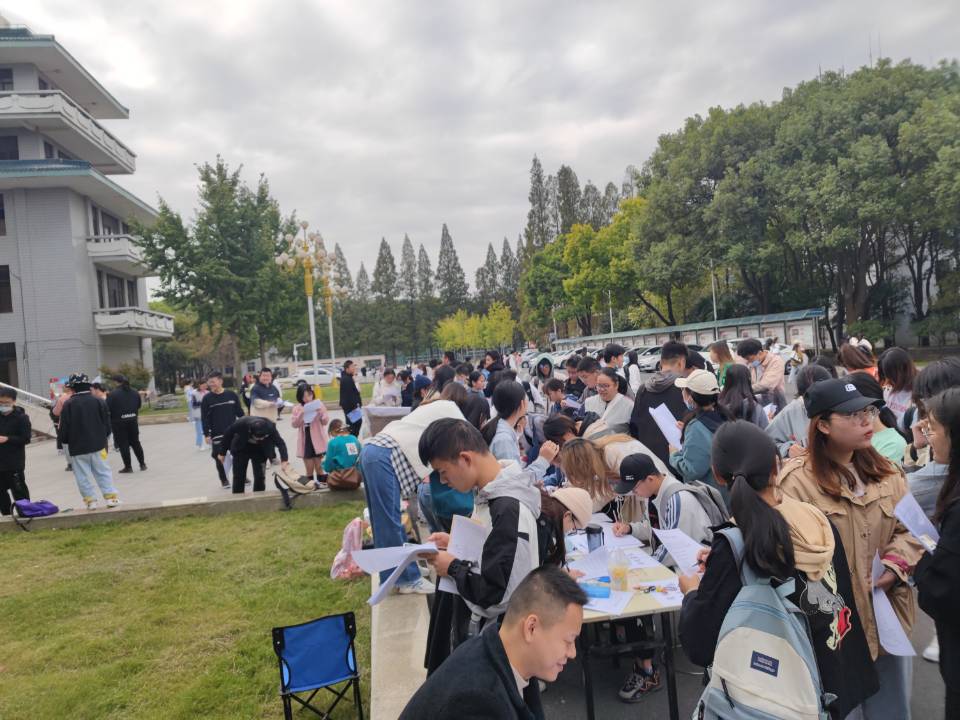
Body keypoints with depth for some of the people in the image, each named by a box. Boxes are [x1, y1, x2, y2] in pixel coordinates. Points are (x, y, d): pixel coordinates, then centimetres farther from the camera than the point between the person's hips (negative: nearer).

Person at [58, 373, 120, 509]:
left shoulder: (68, 405, -10)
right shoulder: (99, 402, -1)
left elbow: (64, 429, -7)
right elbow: (107, 425, 5)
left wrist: (63, 439, 14)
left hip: (77, 448, -2)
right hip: (98, 445, 2)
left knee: (82, 475, 8)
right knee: (103, 472, 9)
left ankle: (90, 500, 9)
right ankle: (110, 497, 7)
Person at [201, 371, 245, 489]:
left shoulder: (231, 395, -1)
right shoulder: (207, 398, -4)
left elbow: (240, 412, 5)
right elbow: (204, 418, -3)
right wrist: (206, 434, -7)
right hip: (217, 434, -1)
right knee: (219, 457, 3)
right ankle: (224, 480, 18)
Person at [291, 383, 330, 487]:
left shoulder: (318, 404, -2)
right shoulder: (297, 408, -1)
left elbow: (325, 421, 0)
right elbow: (294, 424, -4)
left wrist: (321, 413, -19)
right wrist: (300, 415, -19)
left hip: (318, 439, -1)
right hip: (305, 440, 1)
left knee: (319, 466, 6)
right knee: (309, 468, 7)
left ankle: (321, 482, 12)